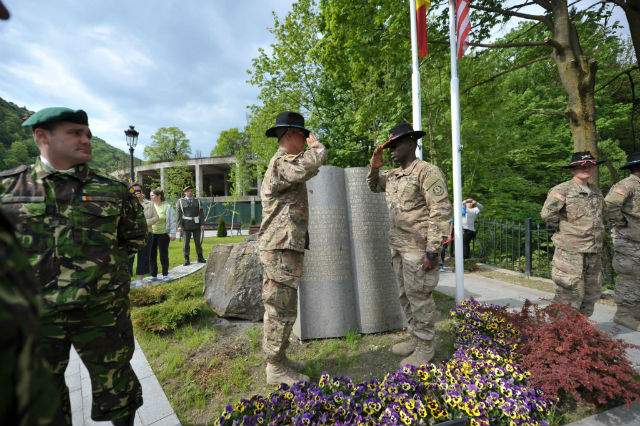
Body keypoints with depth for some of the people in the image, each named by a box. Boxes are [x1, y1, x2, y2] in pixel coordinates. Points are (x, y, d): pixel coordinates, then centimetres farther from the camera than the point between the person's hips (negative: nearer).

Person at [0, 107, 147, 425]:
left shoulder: (112, 190, -2)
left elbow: (136, 236, 10)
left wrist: (101, 264, 6)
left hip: (102, 312, -1)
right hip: (31, 316, 1)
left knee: (115, 385, 15)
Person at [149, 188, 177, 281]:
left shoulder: (167, 207, -4)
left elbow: (172, 221, -4)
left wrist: (172, 233, -8)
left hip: (163, 234, -3)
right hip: (151, 234, 4)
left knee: (164, 255, 5)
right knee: (151, 255, 6)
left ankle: (165, 275, 19)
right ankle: (153, 275, 17)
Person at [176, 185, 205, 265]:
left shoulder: (197, 201, 11)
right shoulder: (180, 202, 4)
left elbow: (201, 213, 8)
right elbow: (179, 214, -2)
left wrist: (202, 224, 0)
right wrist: (179, 225, -9)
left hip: (196, 225, 2)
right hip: (186, 225, -2)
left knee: (198, 242, 8)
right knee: (186, 243, 2)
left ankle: (200, 258, 18)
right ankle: (186, 260, 10)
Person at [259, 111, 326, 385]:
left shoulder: (281, 163, 21)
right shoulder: (282, 162, -14)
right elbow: (316, 160, -31)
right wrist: (315, 144, -10)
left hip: (277, 248, 11)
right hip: (281, 249, -11)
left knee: (276, 308, 17)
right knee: (282, 311, -1)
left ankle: (277, 361, 30)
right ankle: (277, 370, 13)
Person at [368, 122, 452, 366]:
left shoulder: (427, 171, -11)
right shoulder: (393, 175, 13)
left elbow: (441, 210, -17)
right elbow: (373, 186, 31)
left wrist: (433, 250, -21)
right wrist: (374, 167, 10)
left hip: (418, 247, -8)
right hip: (397, 246, 8)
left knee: (419, 296, 1)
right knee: (405, 295, 16)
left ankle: (425, 348, 18)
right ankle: (415, 339, 32)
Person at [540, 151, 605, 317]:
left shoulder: (596, 191, 13)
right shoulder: (562, 189, -11)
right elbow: (547, 214, -18)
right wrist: (564, 227, -6)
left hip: (594, 252, 8)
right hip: (570, 252, -7)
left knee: (592, 293, 15)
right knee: (571, 293, -5)